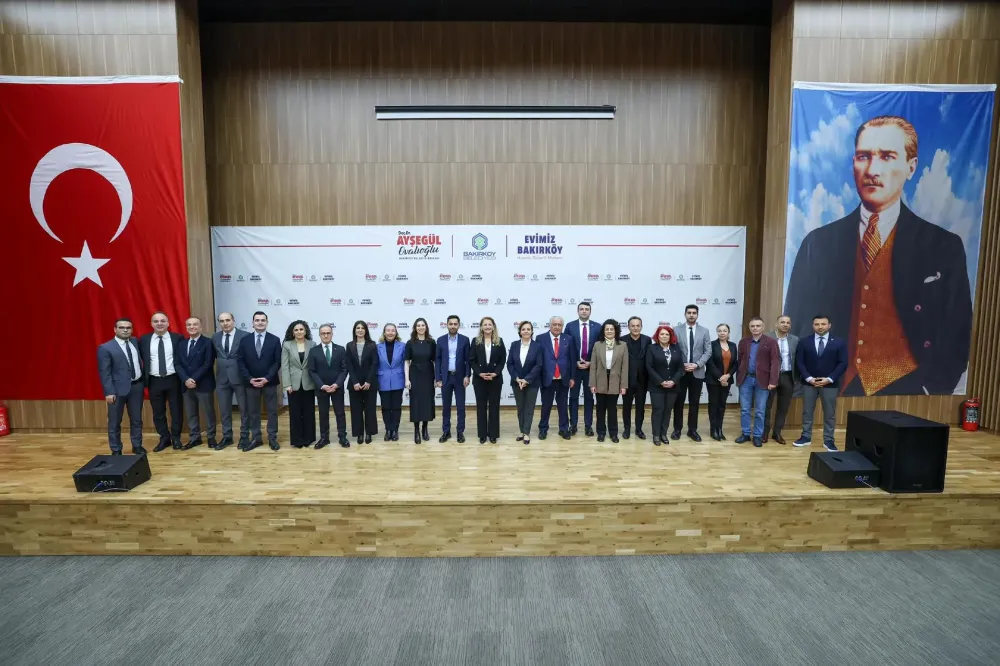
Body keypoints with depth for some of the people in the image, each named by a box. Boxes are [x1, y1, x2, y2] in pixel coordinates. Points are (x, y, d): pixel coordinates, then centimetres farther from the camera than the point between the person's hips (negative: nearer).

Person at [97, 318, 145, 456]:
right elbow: (104, 372, -11)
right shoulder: (105, 348, -8)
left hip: (137, 386, 5)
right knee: (114, 422, 8)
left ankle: (137, 446, 27)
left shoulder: (135, 342, 7)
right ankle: (116, 450, 20)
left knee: (136, 419, 14)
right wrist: (109, 392, -15)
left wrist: (143, 381, 3)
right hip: (118, 388, -4)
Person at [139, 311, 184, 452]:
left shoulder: (177, 338, -3)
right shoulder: (144, 340, 3)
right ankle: (164, 438, 26)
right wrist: (144, 378, 0)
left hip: (173, 379, -2)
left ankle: (176, 438, 22)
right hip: (154, 381, 2)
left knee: (176, 410, 7)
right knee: (158, 412, 11)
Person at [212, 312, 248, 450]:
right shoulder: (215, 337, 7)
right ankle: (227, 437, 25)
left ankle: (244, 436, 17)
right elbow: (214, 356, 16)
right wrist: (220, 365, 3)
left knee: (244, 409, 6)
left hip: (240, 377, -4)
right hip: (222, 378, 4)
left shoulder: (244, 336, -8)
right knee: (224, 410, 12)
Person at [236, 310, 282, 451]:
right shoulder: (245, 340, 4)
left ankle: (272, 438, 14)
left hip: (270, 382, -1)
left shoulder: (275, 340, -1)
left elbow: (277, 362, -4)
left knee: (272, 411, 5)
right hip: (251, 382, 1)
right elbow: (240, 361, 1)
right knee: (252, 412, 9)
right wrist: (249, 379, -10)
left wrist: (267, 378, -14)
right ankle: (255, 438, 20)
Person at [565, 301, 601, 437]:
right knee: (573, 397, 6)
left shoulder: (597, 327, 1)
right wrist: (575, 362, -9)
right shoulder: (570, 326, 0)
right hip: (574, 367, 0)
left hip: (591, 367, 1)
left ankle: (588, 425, 16)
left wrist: (591, 363, -7)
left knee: (589, 397, 8)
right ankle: (573, 424, 15)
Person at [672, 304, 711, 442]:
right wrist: (682, 365, -12)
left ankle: (692, 430, 20)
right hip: (680, 372, -1)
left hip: (697, 372, 1)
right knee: (678, 402, 6)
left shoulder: (704, 331, 3)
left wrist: (697, 364, -13)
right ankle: (677, 429, 17)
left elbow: (708, 351, -1)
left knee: (694, 403, 9)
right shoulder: (677, 331, -1)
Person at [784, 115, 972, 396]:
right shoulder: (818, 242, 6)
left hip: (903, 391, 1)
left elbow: (956, 338, 7)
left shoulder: (944, 247, 7)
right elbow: (796, 328, 5)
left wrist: (926, 391, -7)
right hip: (827, 390, 0)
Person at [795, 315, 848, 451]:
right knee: (807, 412, 7)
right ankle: (806, 437, 17)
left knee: (830, 413, 7)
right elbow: (799, 362, 0)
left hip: (830, 384, -1)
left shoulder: (839, 343, 0)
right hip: (809, 383, 1)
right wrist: (808, 378, -12)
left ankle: (828, 440, 17)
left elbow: (843, 364, -4)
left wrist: (829, 379, -13)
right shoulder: (805, 342, 2)